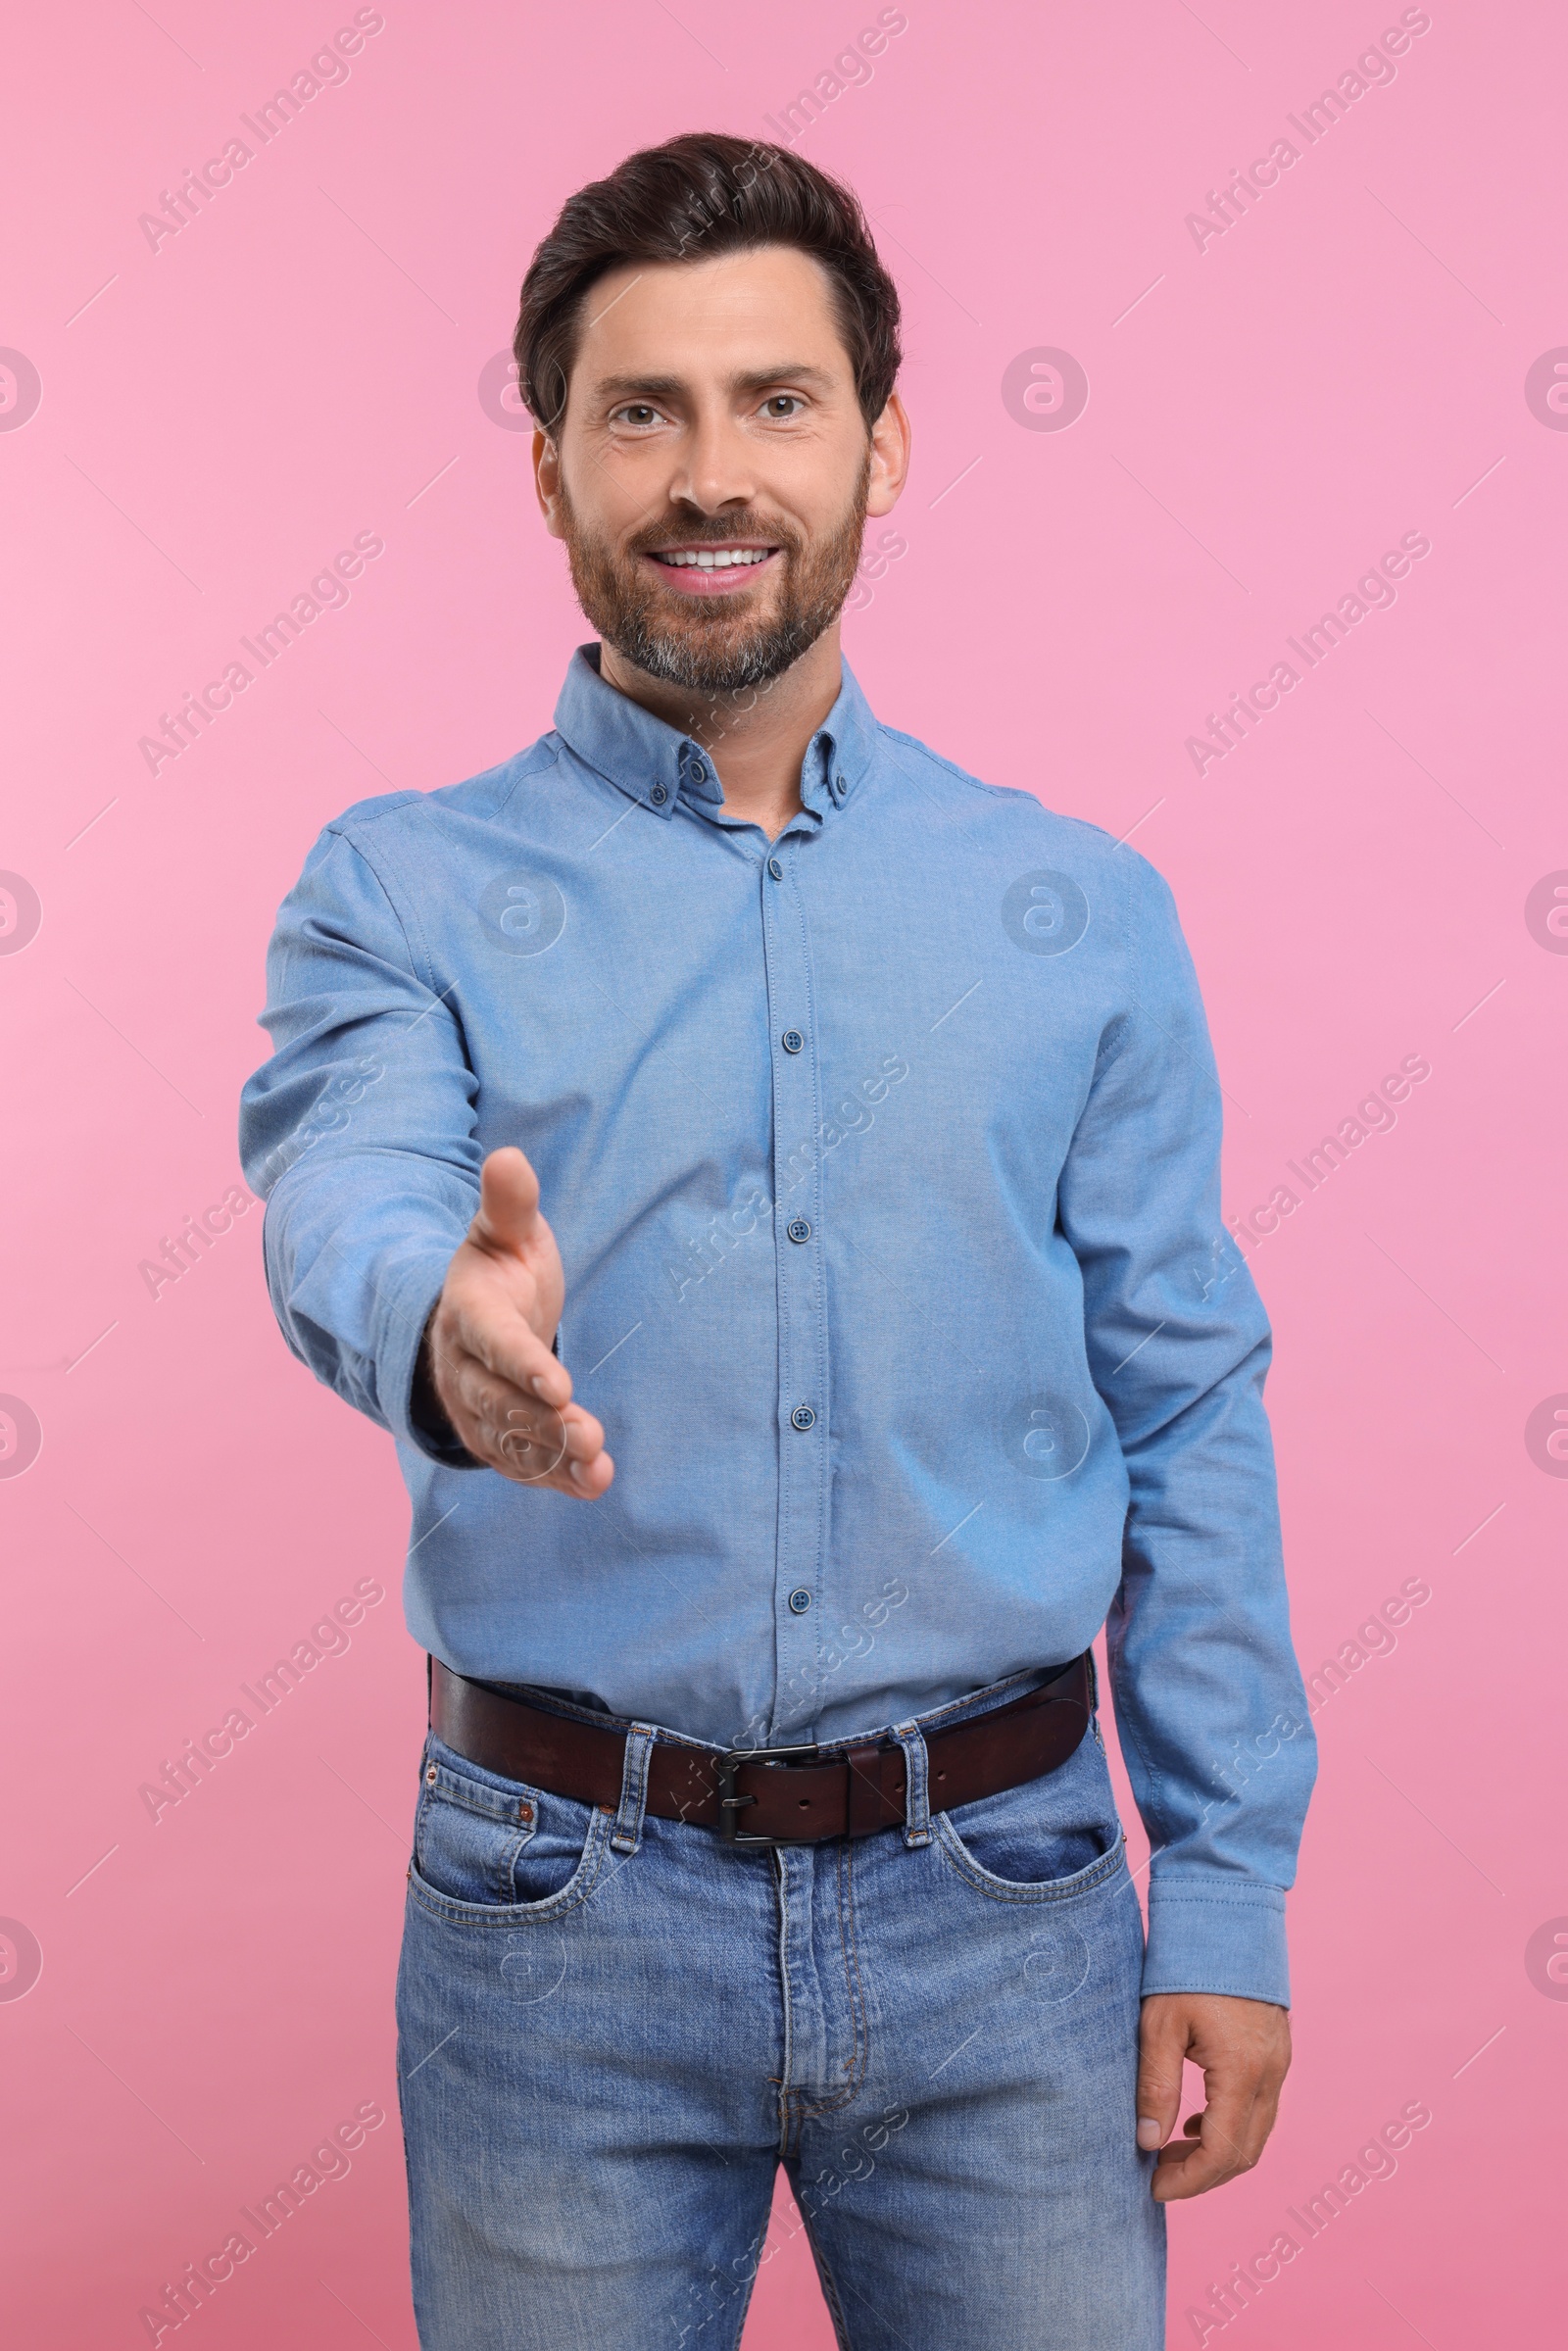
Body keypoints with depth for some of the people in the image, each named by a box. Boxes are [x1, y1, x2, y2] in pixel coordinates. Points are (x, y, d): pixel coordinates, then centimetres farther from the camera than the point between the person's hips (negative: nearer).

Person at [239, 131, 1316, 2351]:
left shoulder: (1084, 911, 4)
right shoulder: (404, 889, 0)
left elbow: (1190, 1419, 4)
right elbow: (347, 1199, -20)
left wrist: (1229, 1903, 0)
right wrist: (442, 1320, -44)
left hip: (1004, 1909, 1)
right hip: (564, 1913, -1)